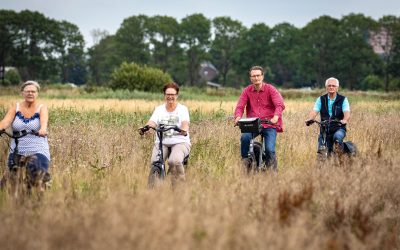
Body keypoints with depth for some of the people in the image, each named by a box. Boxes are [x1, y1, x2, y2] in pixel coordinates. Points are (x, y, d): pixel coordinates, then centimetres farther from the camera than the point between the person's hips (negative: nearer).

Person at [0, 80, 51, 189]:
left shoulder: (42, 108, 2)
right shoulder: (16, 107, 8)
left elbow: (44, 121, -19)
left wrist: (43, 129, -44)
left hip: (38, 151, -3)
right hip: (17, 151, 3)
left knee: (40, 175, -24)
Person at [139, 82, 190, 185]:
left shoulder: (182, 109, 3)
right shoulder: (159, 109, 11)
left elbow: (185, 122, -16)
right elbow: (152, 122, -6)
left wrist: (184, 130, -40)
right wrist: (145, 128, -31)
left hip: (180, 142, -3)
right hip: (162, 143, 3)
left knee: (174, 161, -33)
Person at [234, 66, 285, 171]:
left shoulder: (270, 89, 0)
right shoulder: (247, 91, 8)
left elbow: (280, 104, -13)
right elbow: (240, 106, 1)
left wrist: (276, 117, -33)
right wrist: (238, 117, -22)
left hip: (269, 124, -2)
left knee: (269, 150, -18)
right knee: (244, 137, -30)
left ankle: (273, 171, 9)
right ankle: (245, 161, -9)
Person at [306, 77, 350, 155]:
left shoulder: (343, 99, 1)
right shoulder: (321, 99, 6)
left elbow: (347, 113, -14)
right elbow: (314, 112, -7)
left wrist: (344, 120, -39)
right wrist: (310, 119, -31)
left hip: (338, 129, -3)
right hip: (324, 130, 3)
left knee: (338, 136, -33)